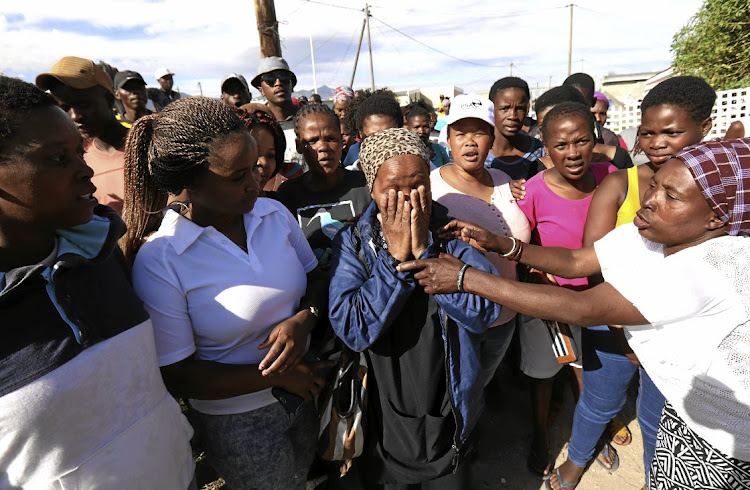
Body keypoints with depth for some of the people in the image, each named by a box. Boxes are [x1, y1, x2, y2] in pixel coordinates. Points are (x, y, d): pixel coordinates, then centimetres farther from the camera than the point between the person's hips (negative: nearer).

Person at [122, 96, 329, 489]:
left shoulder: (275, 213, -9)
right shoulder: (158, 261, -22)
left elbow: (316, 281, 2)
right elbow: (177, 376, -17)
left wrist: (304, 319, -20)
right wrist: (277, 378, -17)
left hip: (305, 394, 4)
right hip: (238, 422, -4)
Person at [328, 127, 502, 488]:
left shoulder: (454, 235, -11)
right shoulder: (352, 242, -14)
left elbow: (483, 313, -22)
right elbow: (352, 330, -25)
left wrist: (423, 251, -27)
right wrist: (395, 255, -28)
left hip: (451, 410, 1)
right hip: (385, 415, 0)